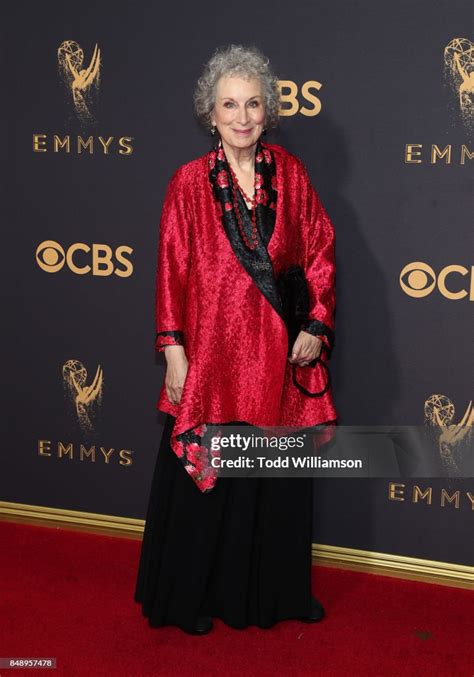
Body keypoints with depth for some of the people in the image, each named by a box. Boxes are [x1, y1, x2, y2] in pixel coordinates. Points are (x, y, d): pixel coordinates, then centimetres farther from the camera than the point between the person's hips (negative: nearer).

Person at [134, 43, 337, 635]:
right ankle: (194, 596, 24)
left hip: (281, 351, 3)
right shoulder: (189, 181, -3)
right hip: (213, 348, -2)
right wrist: (173, 348, -8)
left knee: (282, 476, 12)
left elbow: (320, 251, 5)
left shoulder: (289, 171, 4)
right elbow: (172, 270, -3)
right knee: (206, 476, 6)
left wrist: (317, 325, -3)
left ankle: (279, 590, 31)